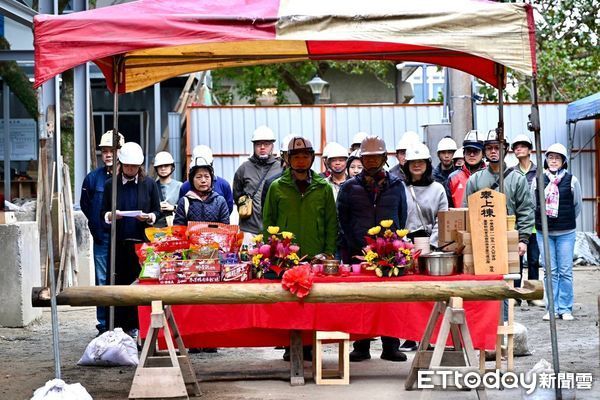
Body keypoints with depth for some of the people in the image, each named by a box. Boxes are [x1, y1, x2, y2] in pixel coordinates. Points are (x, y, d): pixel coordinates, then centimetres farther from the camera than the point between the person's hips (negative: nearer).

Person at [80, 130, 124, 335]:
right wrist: (96, 227, 8)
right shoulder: (93, 177, 7)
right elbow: (85, 205, 16)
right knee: (102, 281, 3)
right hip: (102, 239, 2)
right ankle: (104, 325, 10)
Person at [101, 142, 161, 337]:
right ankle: (120, 326, 5)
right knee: (119, 283, 0)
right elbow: (103, 213, 11)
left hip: (142, 241, -1)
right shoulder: (110, 184, 9)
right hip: (118, 242, 1)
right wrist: (110, 216, -11)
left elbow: (158, 212, 10)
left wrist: (149, 217, -11)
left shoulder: (149, 184, 8)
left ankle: (136, 326, 3)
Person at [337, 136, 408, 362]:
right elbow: (342, 221, 7)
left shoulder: (396, 185, 11)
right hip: (358, 254, 0)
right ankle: (361, 347, 7)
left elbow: (402, 218, 14)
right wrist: (354, 249, -1)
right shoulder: (350, 187, 9)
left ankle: (390, 347, 7)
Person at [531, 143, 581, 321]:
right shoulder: (538, 180, 3)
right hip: (544, 233, 1)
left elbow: (577, 205, 11)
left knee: (565, 271, 0)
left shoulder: (571, 180, 0)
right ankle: (552, 308, 11)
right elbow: (533, 205, 12)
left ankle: (565, 308, 8)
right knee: (550, 272, 4)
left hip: (566, 233, -1)